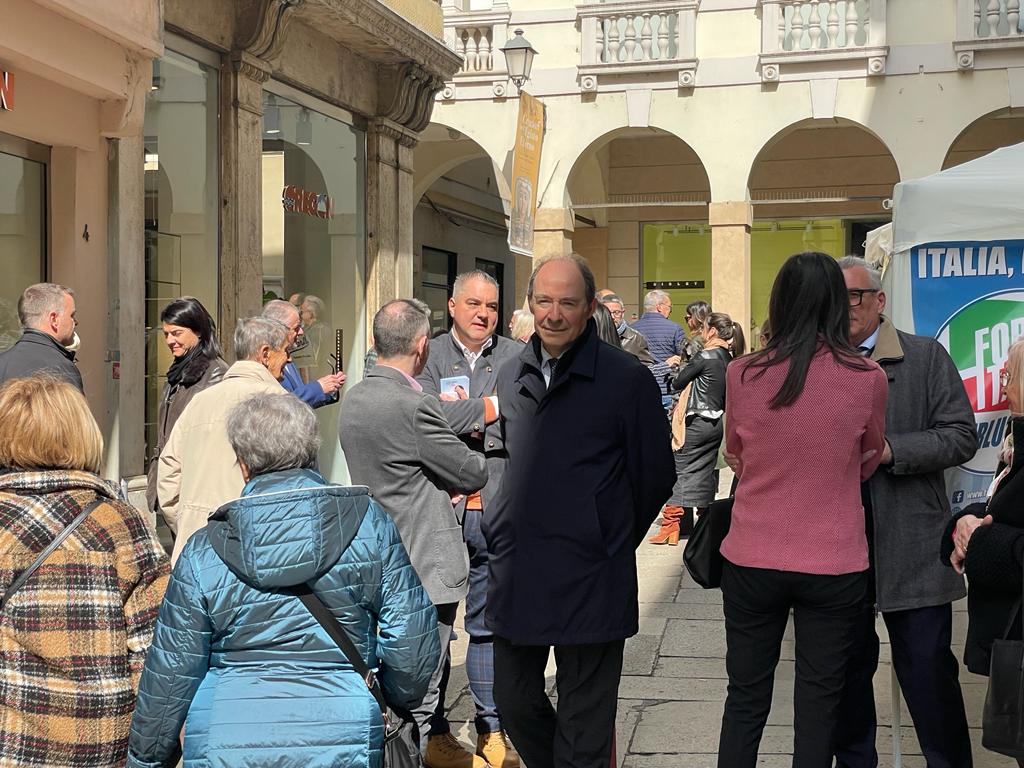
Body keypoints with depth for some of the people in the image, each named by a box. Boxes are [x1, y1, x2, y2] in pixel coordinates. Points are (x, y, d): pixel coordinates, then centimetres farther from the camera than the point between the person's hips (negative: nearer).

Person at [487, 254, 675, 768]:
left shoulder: (627, 379, -9)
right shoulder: (512, 376, 8)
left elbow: (655, 475, -2)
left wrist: (613, 540, 4)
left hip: (589, 579, -5)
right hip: (515, 570, 5)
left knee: (583, 726, 5)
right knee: (515, 704, 15)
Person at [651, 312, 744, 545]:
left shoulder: (704, 356, -15)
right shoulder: (728, 358, 8)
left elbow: (678, 382, -7)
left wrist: (670, 383, 14)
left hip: (698, 422, -7)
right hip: (717, 421, 7)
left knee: (680, 469, -3)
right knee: (706, 471, 13)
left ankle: (671, 524, -5)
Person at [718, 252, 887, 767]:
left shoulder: (742, 375, -7)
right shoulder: (867, 379, -10)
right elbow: (867, 464, 7)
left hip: (752, 562, 1)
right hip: (834, 565, -1)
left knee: (745, 702, 14)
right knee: (817, 707, 10)